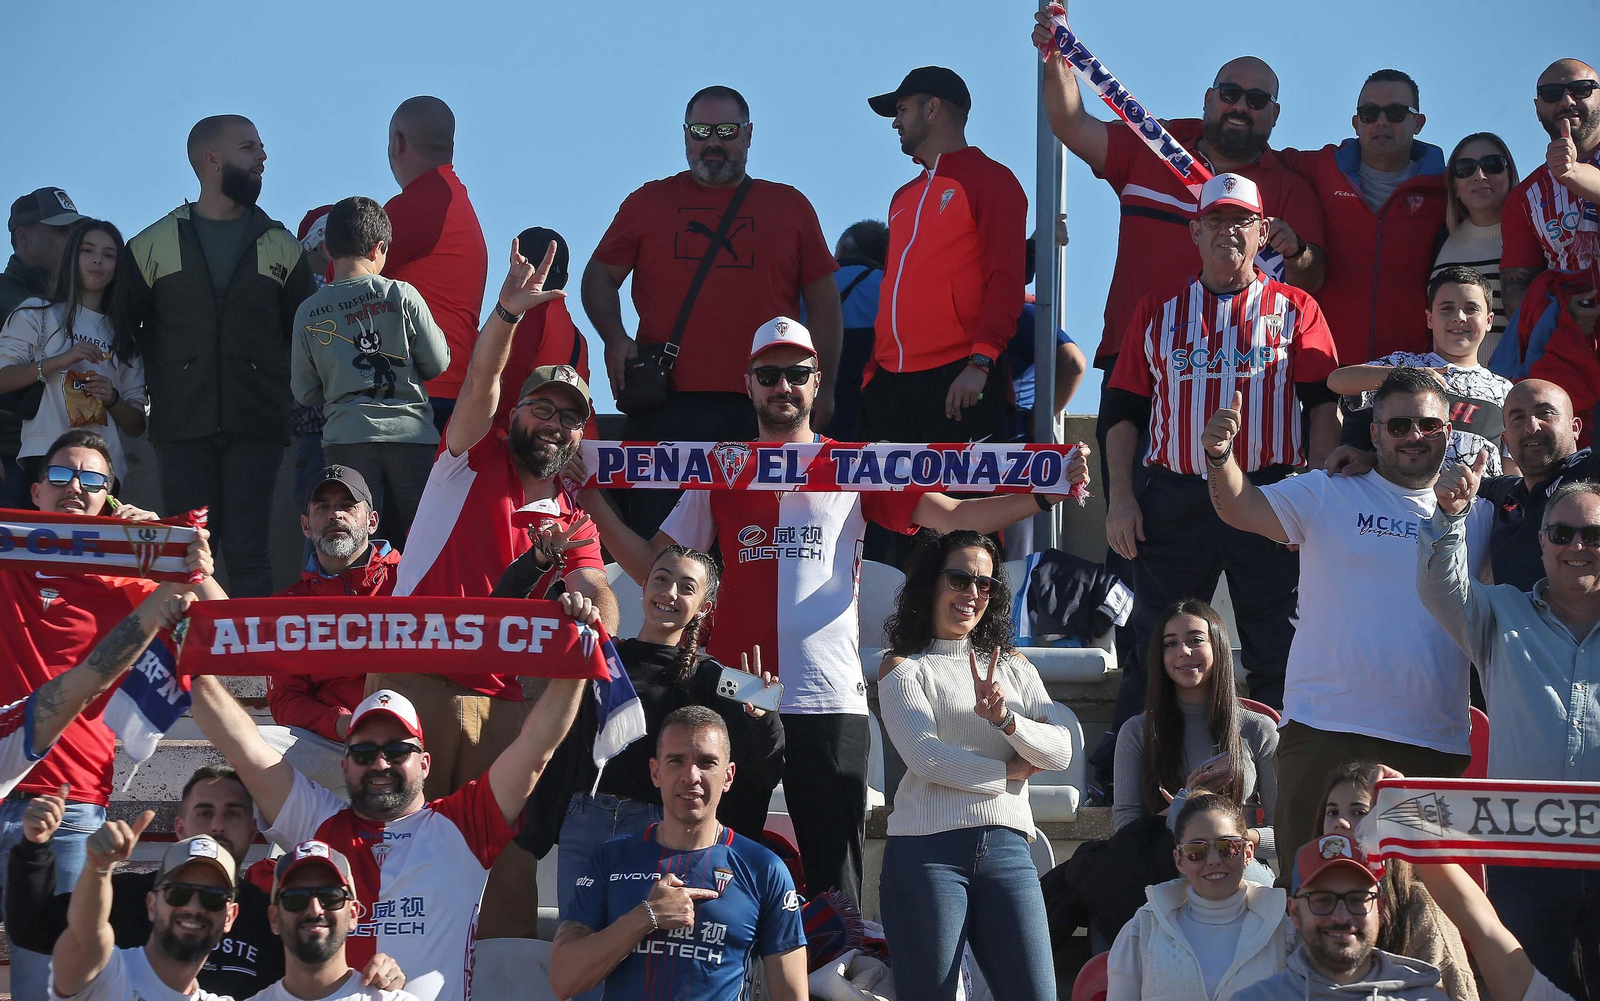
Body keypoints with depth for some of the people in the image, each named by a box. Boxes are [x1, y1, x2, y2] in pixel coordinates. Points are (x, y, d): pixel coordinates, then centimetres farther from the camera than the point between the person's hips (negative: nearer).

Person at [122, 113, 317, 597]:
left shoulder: (281, 246, 14)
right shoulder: (154, 244, 10)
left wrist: (289, 397, 5)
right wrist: (154, 391, 3)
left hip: (257, 426, 0)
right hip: (181, 426, 0)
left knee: (246, 552, -8)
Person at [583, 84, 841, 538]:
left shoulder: (790, 207, 14)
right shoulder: (648, 203, 14)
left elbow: (822, 299, 13)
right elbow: (599, 277, 17)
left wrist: (824, 385, 5)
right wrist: (615, 338, -2)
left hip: (765, 412, 0)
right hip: (664, 410, 0)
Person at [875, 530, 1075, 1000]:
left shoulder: (1013, 667, 19)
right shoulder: (903, 667, 7)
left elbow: (1060, 751, 6)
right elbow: (927, 758, -7)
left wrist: (1005, 718, -12)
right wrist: (1009, 772, 2)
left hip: (1006, 849, 3)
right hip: (928, 850, -3)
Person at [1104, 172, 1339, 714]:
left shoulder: (1295, 309, 9)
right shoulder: (1159, 308, 14)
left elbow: (1323, 406, 3)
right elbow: (1123, 408, 12)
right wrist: (1121, 497, 2)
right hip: (1173, 500, 1)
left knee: (1279, 650, 1)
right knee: (1155, 649, 2)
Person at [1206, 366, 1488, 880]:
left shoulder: (1476, 514, 13)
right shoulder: (1328, 495, 5)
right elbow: (1240, 507, -6)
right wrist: (1220, 456, -27)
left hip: (1435, 742, 3)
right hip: (1327, 728, -3)